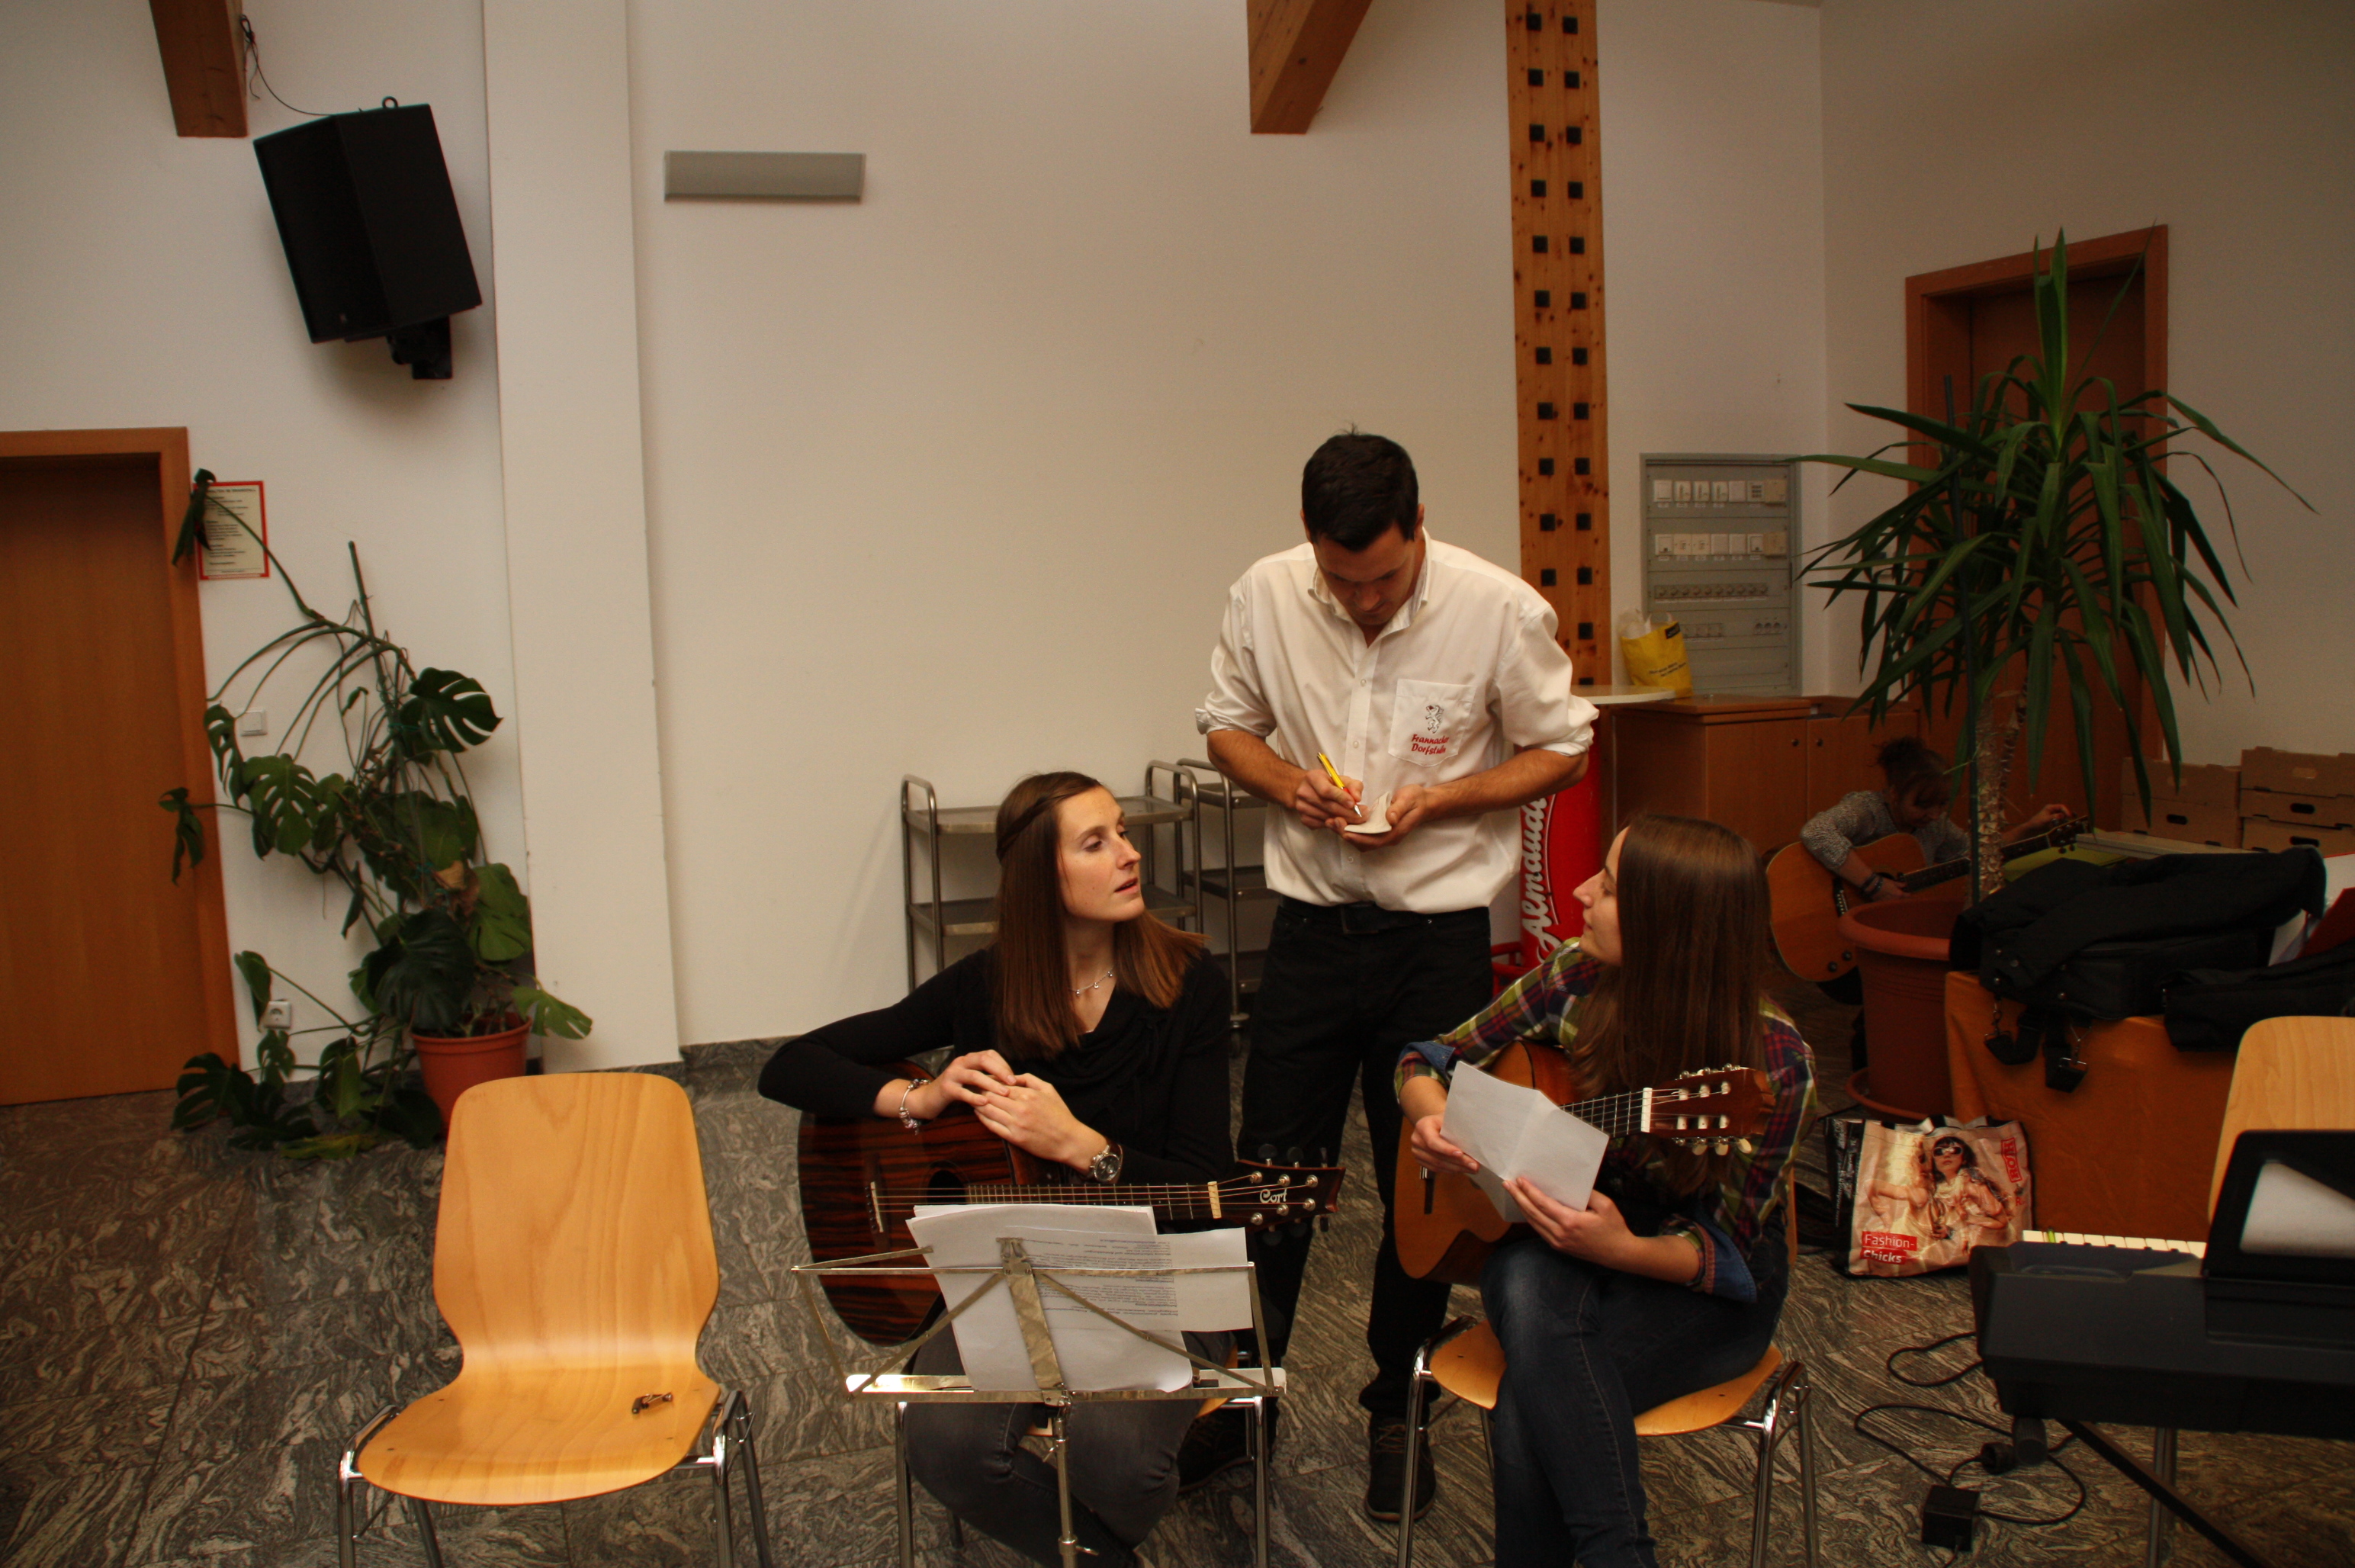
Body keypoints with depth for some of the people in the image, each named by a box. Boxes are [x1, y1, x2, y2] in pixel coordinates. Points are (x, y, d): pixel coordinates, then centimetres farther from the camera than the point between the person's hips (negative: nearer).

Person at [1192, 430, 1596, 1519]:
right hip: (1311, 924, 2)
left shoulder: (1501, 609, -13)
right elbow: (1227, 726, 8)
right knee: (1269, 1171, 8)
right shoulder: (1265, 596, -6)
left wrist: (1438, 799, -16)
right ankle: (1236, 1394, 28)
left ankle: (1396, 1414, 30)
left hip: (1439, 934, -1)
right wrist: (1288, 782, -13)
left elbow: (1562, 752, -1)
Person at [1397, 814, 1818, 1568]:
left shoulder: (1772, 1063, -20)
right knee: (1525, 1282, -34)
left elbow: (1728, 1252, -15)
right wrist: (1432, 1117, -21)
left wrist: (1623, 1250, -35)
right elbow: (1432, 1057, 2)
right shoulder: (1580, 980, -10)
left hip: (1702, 1295, -4)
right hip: (1550, 1255, 4)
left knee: (1531, 1407, -33)